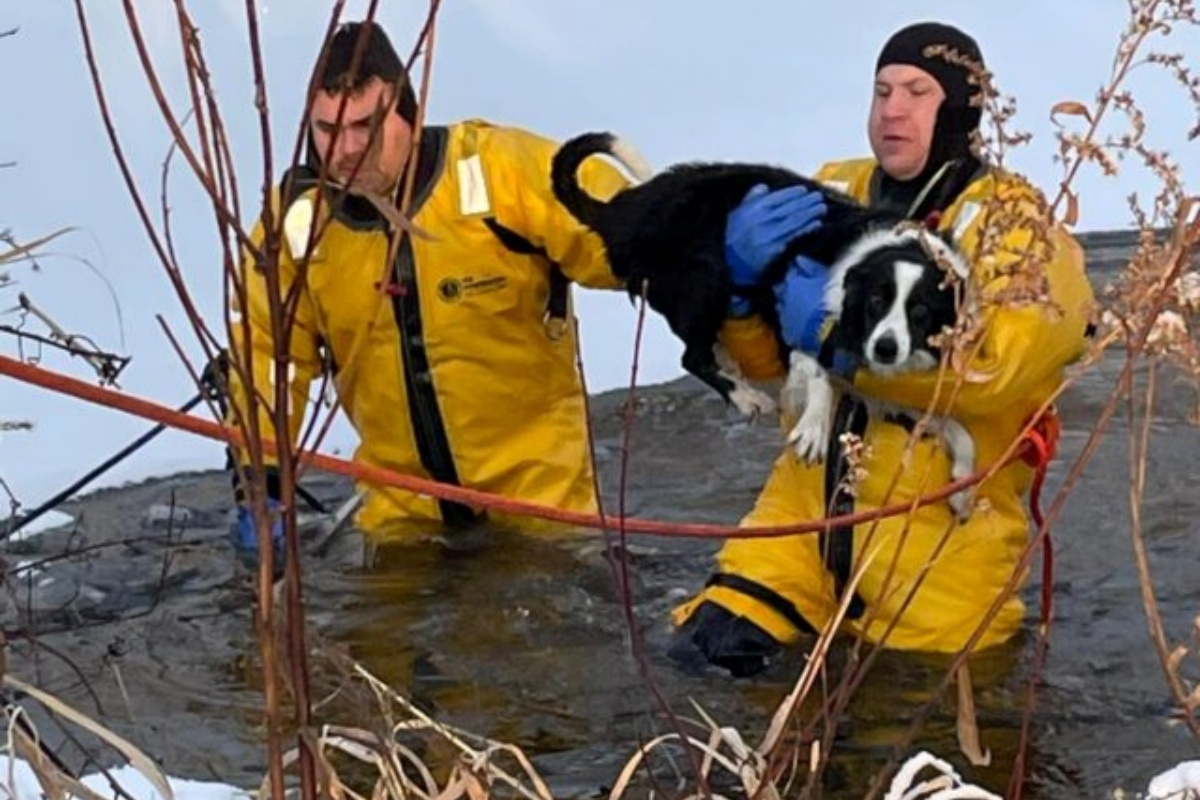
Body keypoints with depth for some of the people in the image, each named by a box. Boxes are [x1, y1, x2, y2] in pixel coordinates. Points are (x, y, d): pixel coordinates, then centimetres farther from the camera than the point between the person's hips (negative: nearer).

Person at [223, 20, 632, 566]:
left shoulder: (499, 168, -17)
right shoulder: (296, 216, -6)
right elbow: (267, 351, 1)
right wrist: (258, 483, -7)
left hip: (535, 483, -3)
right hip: (404, 502, 3)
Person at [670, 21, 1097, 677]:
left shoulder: (1014, 225, -8)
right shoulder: (832, 196, 6)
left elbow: (989, 361, -26)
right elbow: (761, 358, 3)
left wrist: (835, 325, -30)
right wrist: (739, 265, -18)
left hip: (938, 529, -4)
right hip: (808, 499, 4)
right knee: (711, 647, -5)